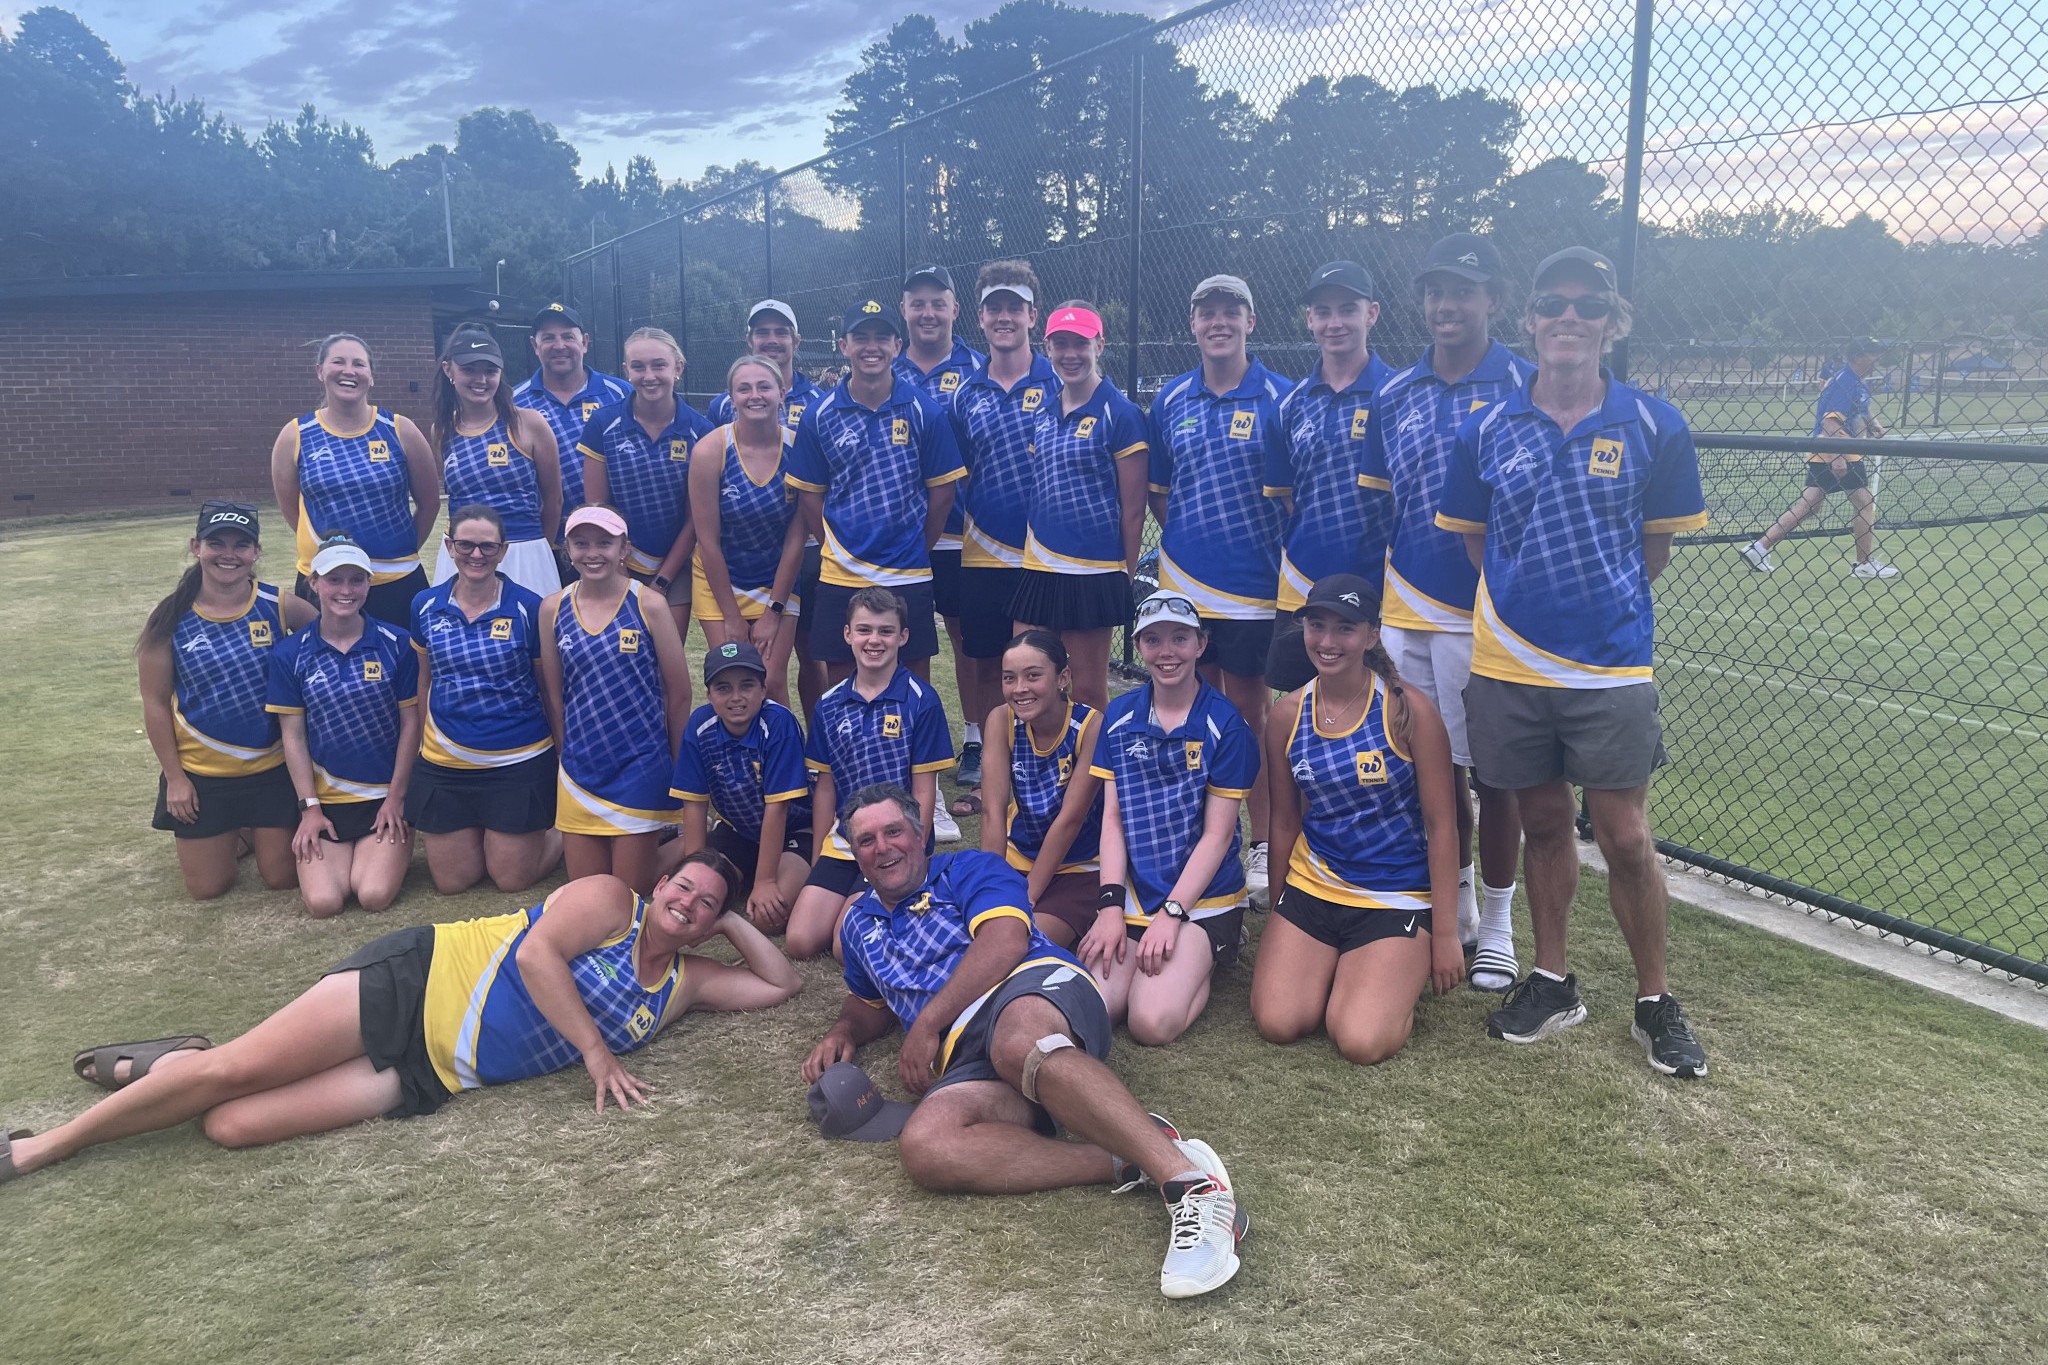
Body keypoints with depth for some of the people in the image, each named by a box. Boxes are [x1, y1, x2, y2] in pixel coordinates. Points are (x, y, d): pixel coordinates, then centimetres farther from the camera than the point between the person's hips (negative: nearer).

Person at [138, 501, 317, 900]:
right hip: (202, 775, 0)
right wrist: (174, 777, -3)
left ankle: (248, 828, 37)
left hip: (272, 767, 0)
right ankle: (226, 836, 40)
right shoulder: (171, 619, -9)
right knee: (207, 888, 8)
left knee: (283, 878, 7)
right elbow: (156, 704, -3)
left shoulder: (278, 606, -10)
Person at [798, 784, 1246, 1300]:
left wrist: (926, 1024, -6)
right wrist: (844, 1034, 24)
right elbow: (870, 1003, 49)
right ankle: (1128, 1162, -35)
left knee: (1018, 1044, -44)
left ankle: (1186, 1177, -49)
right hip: (965, 1059, 4)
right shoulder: (860, 926, 33)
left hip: (1032, 989, -4)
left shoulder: (969, 870, 15)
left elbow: (1005, 939, -4)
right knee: (924, 1147, -33)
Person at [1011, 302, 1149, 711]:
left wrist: (1128, 578, -5)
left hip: (1093, 571, -6)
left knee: (1089, 691, 4)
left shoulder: (1120, 413, -7)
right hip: (1038, 568, 6)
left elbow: (1133, 508, -6)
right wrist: (1031, 555, 13)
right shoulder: (1043, 414, 11)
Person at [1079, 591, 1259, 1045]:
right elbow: (1112, 819, 4)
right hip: (1133, 894, 4)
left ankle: (1207, 961, 7)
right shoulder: (1118, 717, 6)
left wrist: (1170, 913, -15)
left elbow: (1217, 834, -8)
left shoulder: (1226, 725, -7)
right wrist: (1111, 905, -7)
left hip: (1202, 898, -4)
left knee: (1152, 1021, -24)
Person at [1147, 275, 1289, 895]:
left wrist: (1270, 550, -6)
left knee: (1251, 711, 3)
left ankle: (1262, 844, 13)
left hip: (1251, 585, -4)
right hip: (1182, 581, 4)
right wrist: (1183, 538, 8)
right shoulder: (1170, 400, 8)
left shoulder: (1278, 398, -4)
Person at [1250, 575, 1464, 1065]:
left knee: (1362, 1043, -19)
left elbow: (1441, 825, -8)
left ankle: (1403, 974, 15)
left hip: (1398, 898, -3)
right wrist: (1282, 921, 15)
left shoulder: (1407, 710, -12)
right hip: (1311, 889, 3)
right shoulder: (1287, 716, 0)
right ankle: (1334, 967, 18)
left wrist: (1445, 933, -7)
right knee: (1276, 1024, -13)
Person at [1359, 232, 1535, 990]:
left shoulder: (1523, 387, -5)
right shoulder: (1395, 395, 9)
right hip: (1408, 612, 4)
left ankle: (1497, 926, 19)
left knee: (1493, 773, 4)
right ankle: (1456, 907, 29)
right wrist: (1369, 608, 12)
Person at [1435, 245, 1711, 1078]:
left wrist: (1602, 607, 7)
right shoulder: (1486, 431, 1)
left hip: (1611, 666, -2)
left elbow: (1656, 543, 6)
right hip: (1510, 664, 2)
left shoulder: (1652, 426, -3)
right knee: (1544, 824, 14)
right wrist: (1529, 597, 7)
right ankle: (1551, 982, 29)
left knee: (1625, 837, 0)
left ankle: (1656, 1003, 19)